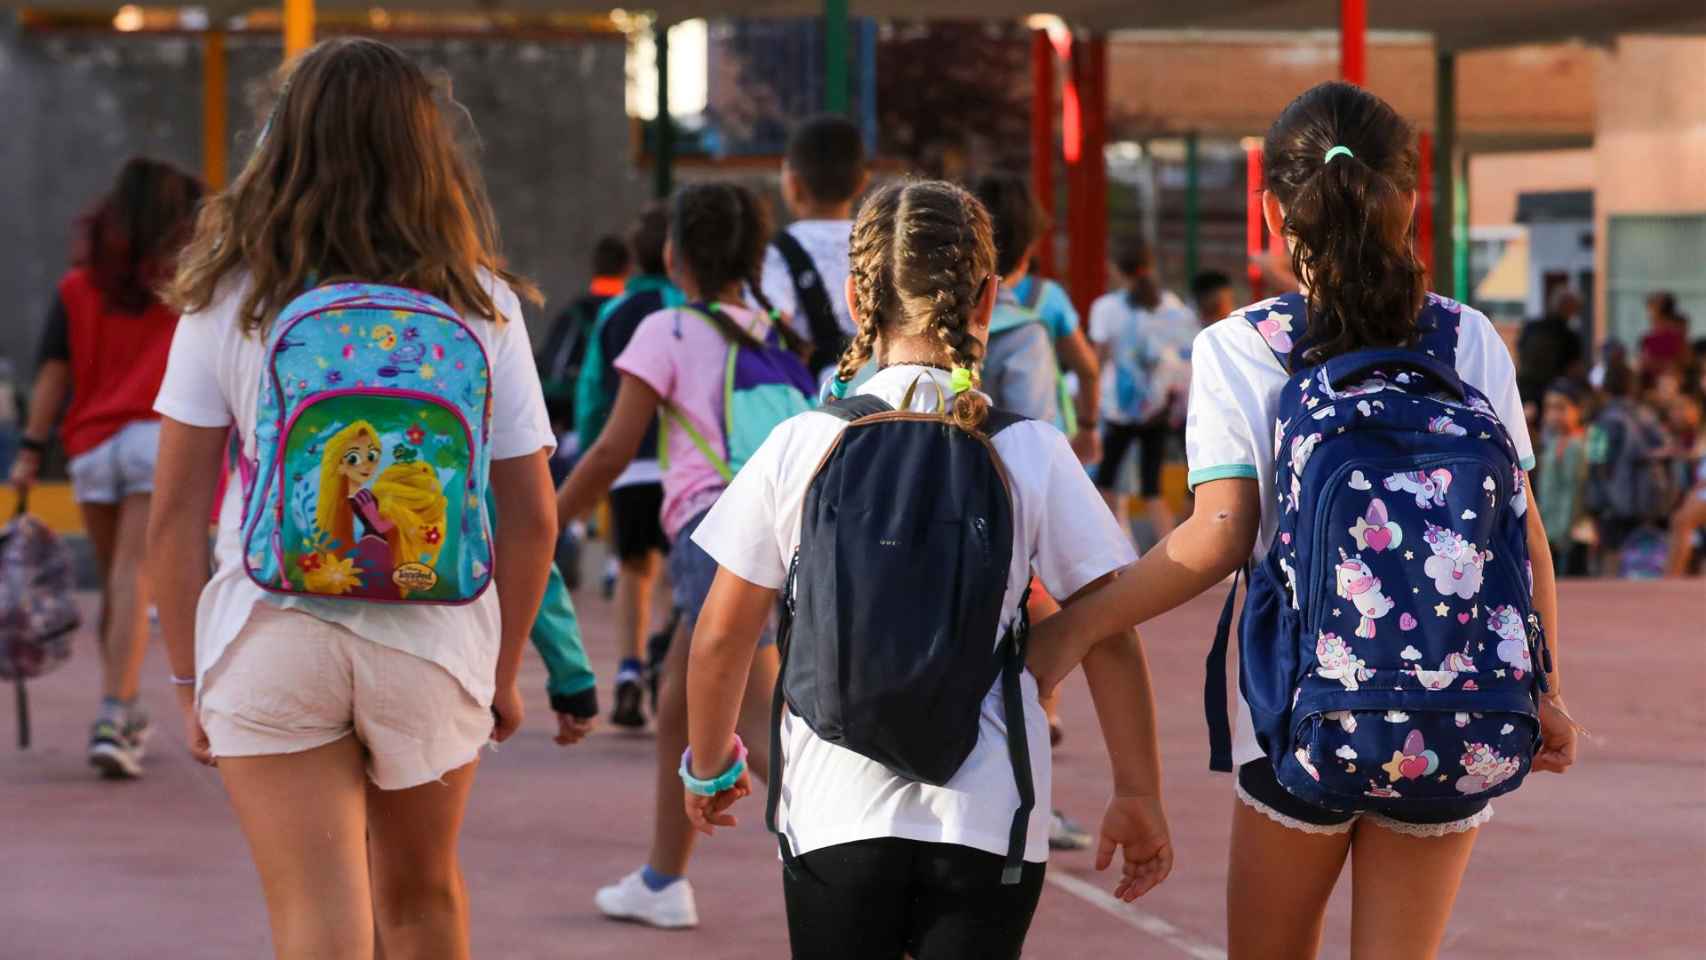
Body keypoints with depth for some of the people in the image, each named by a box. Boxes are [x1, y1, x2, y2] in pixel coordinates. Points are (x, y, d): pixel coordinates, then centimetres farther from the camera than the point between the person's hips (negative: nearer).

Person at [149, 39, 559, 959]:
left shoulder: (230, 299, -2)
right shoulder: (481, 305, 1)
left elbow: (174, 519, -3)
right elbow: (531, 518, 3)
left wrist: (189, 681, 7)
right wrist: (504, 670, 16)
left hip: (271, 639, -2)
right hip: (436, 639, 2)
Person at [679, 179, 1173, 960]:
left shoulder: (800, 446, -2)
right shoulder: (1032, 454, -3)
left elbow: (723, 635, 4)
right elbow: (1107, 635, -1)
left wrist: (708, 765, 20)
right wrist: (1138, 795, 9)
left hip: (836, 811, 1)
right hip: (988, 813, -1)